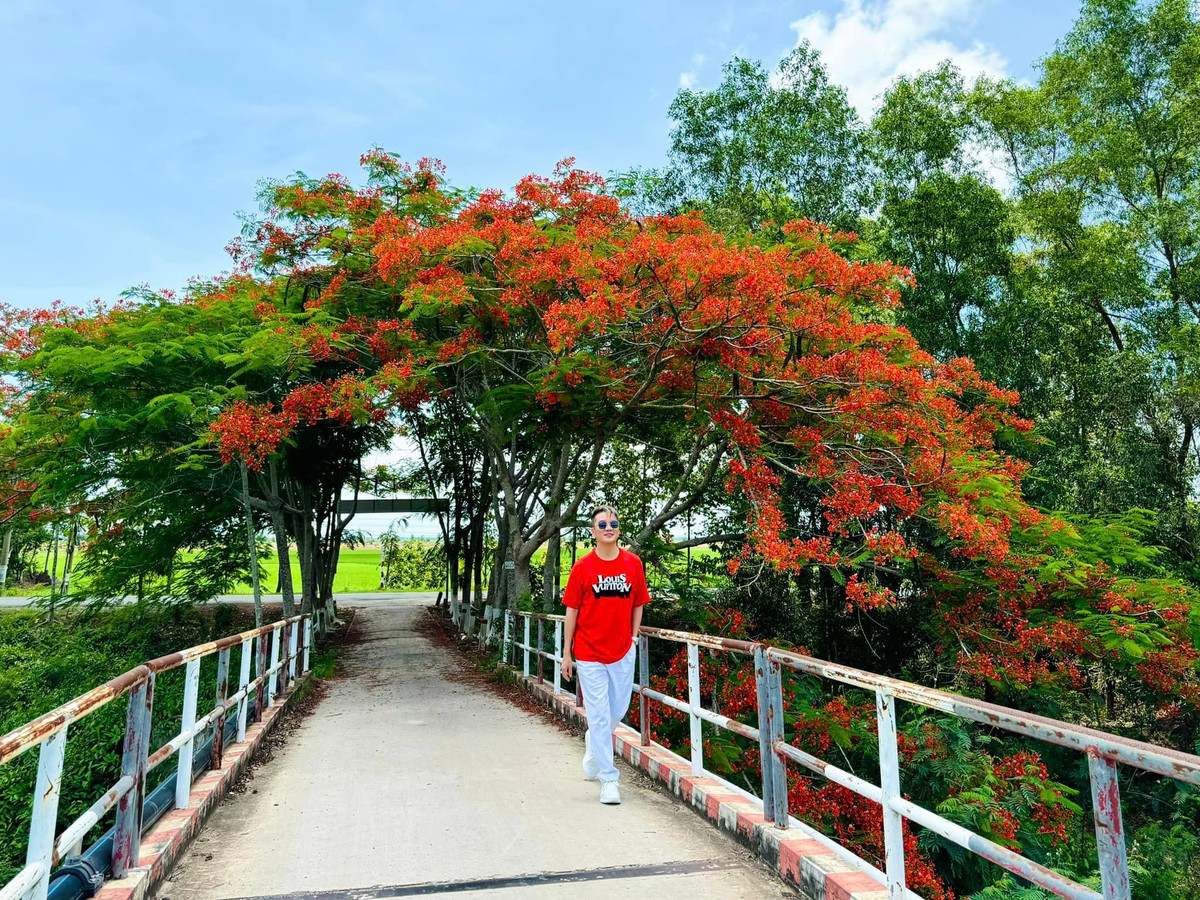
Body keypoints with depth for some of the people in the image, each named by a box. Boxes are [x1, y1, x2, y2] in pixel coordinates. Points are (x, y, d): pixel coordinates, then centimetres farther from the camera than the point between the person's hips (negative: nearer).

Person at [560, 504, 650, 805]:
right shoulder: (582, 568, -7)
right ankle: (609, 780, 12)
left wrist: (633, 637, 6)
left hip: (623, 652, 3)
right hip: (589, 654, -3)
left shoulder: (633, 563, -1)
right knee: (599, 716, 0)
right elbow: (572, 611, -1)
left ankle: (594, 742, 46)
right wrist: (566, 653, 0)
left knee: (618, 711, 15)